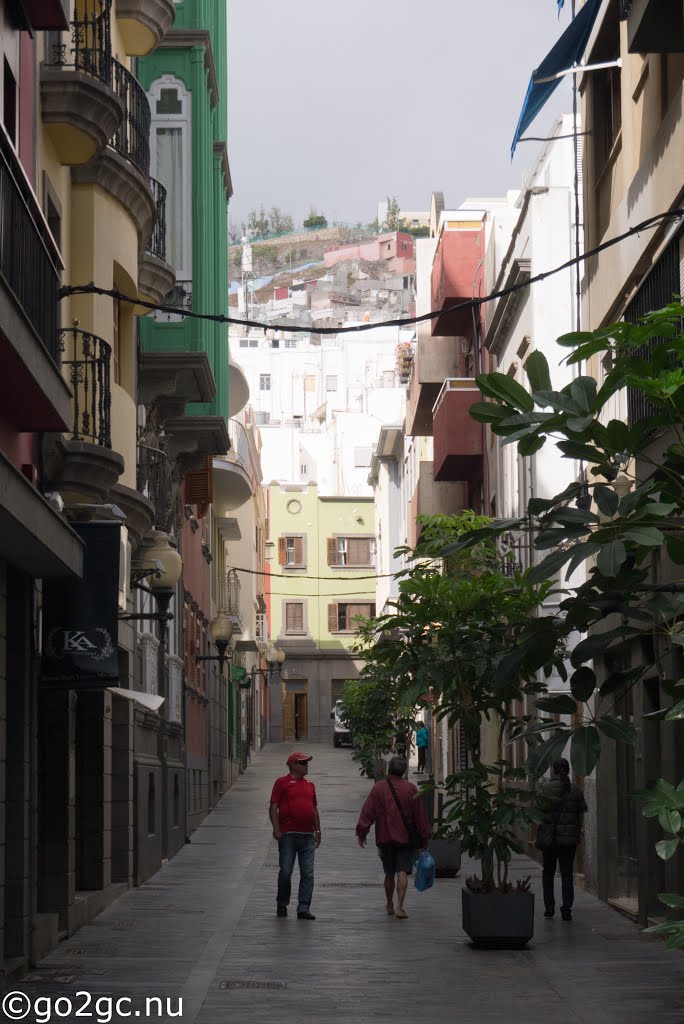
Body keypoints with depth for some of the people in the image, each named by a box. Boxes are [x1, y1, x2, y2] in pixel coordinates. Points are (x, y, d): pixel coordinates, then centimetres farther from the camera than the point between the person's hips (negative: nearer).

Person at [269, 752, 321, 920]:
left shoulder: (309, 785, 18)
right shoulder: (282, 782, 0)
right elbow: (273, 807, -5)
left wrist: (318, 831, 18)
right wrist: (276, 829, -14)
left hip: (308, 836, 5)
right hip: (288, 835, -5)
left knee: (307, 874, -1)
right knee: (285, 872, 0)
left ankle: (303, 908, 0)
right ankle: (282, 905, 16)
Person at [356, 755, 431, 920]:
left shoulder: (379, 787, -2)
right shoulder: (411, 789, -1)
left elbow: (368, 812, -4)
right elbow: (420, 815, 3)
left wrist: (361, 832, 1)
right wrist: (424, 837, 10)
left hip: (385, 838, 1)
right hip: (406, 838, -1)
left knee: (389, 873, 15)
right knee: (402, 872, -4)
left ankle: (390, 905, 27)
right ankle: (400, 907, -17)